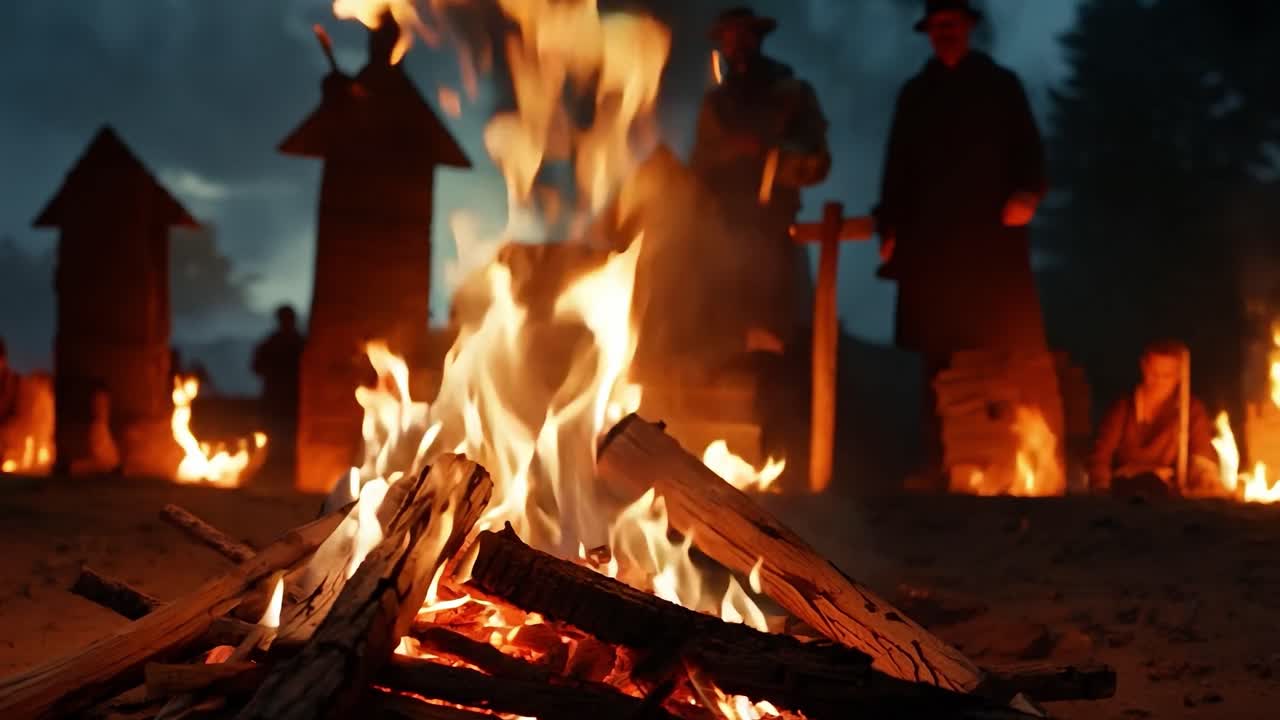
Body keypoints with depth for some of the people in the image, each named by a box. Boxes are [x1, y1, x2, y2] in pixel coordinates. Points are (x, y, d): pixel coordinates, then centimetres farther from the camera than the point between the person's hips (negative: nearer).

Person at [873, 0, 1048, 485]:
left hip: (991, 237, -2)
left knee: (1005, 348, -9)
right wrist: (891, 226, 4)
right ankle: (937, 458, 2)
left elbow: (1027, 149, 8)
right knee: (937, 351, -1)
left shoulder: (1000, 85, 14)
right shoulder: (915, 94, 20)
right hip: (931, 240, 2)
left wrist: (1026, 194, -12)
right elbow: (898, 166, 16)